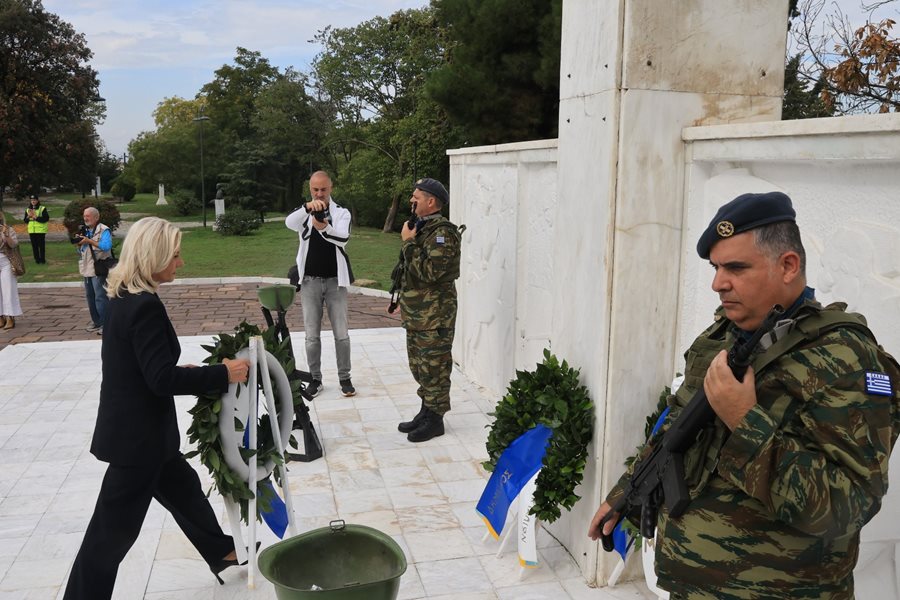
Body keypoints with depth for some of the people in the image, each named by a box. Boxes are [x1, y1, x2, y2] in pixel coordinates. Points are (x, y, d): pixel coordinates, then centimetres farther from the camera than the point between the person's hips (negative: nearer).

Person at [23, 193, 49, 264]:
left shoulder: (42, 209, -3)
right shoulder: (28, 209, 12)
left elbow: (46, 218, -13)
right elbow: (25, 221, 14)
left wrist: (36, 217, -17)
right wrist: (29, 216, -7)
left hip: (41, 230, -5)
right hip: (31, 230, 5)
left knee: (41, 245, -2)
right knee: (34, 246, 6)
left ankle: (42, 260, 5)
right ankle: (37, 259, 13)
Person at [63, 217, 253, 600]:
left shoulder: (125, 298, 5)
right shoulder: (144, 305, -25)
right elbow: (161, 379, -26)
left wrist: (182, 372, 9)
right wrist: (223, 374, -20)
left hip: (136, 429, 10)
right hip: (137, 436, -10)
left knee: (183, 488, 25)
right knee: (113, 529, 4)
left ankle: (221, 553, 44)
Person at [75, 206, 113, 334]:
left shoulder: (103, 230, -10)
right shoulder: (85, 230, 15)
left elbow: (107, 245, -26)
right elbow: (81, 248, 21)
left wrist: (89, 241, -24)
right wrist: (79, 242, -1)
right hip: (87, 269, 9)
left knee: (100, 297, -8)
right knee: (90, 296, 13)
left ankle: (105, 324, -3)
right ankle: (96, 321, 23)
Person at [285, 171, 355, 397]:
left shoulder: (342, 213, 0)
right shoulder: (303, 214, 4)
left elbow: (343, 237, -20)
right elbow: (289, 223, -21)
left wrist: (325, 228, -42)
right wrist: (307, 207, -41)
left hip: (335, 281, -1)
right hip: (310, 281, 1)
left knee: (341, 334, 3)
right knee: (312, 335, 6)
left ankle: (344, 377, 15)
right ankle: (315, 378, 17)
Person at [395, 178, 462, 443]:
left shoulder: (442, 232, -17)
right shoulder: (421, 227, 14)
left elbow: (428, 271, -27)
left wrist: (408, 242, -18)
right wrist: (404, 300, 22)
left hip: (435, 315, -10)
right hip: (416, 312, 10)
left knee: (434, 366, -1)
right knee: (419, 365, 17)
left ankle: (435, 420, 8)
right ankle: (426, 410, 29)